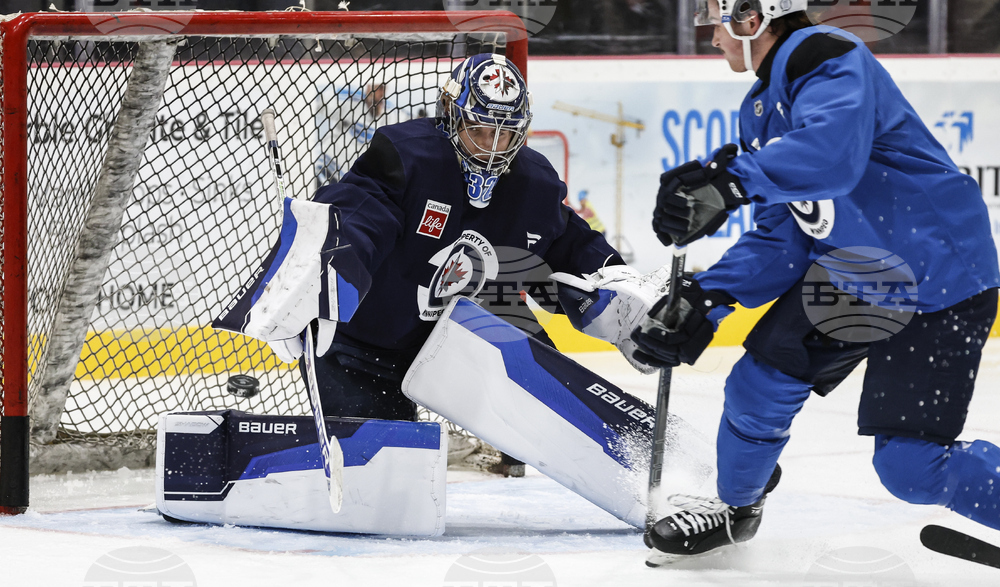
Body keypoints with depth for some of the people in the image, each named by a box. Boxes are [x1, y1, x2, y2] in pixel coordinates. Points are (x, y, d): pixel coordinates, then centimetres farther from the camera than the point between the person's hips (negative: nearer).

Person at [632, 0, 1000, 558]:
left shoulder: (829, 58, -22)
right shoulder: (762, 108, 8)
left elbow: (834, 150, -43)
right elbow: (782, 236, 9)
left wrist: (729, 182, -51)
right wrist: (706, 298, -3)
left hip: (939, 280, -8)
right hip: (846, 274, 9)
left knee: (910, 465, -11)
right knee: (760, 383, 4)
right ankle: (736, 505, 29)